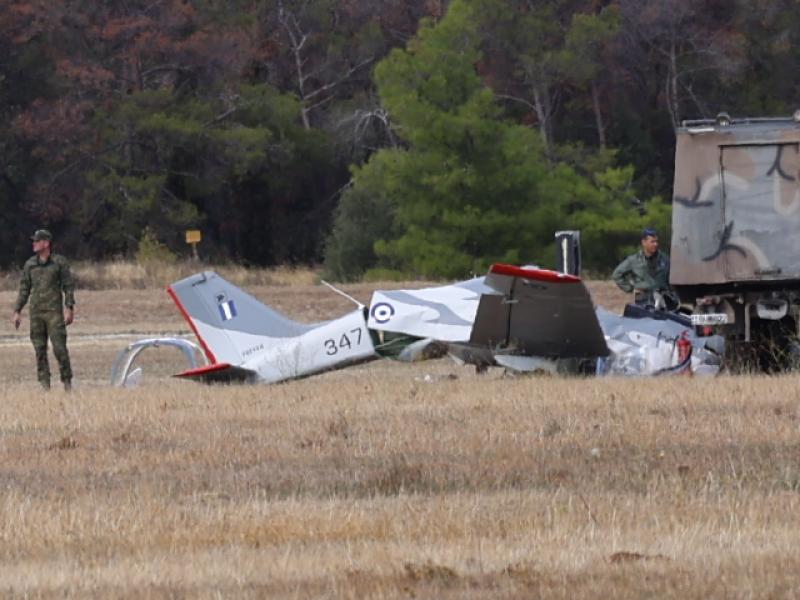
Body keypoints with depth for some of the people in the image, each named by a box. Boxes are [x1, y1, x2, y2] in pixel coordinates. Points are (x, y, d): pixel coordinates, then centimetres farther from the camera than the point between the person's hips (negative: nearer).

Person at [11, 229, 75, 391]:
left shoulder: (59, 262, 0)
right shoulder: (30, 264, 10)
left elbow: (68, 286, -1)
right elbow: (24, 289, 14)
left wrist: (69, 309, -10)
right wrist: (16, 311, 8)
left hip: (54, 311, -4)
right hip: (36, 311, 4)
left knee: (59, 348, -10)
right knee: (40, 349, 2)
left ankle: (67, 382, 0)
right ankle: (45, 385, 5)